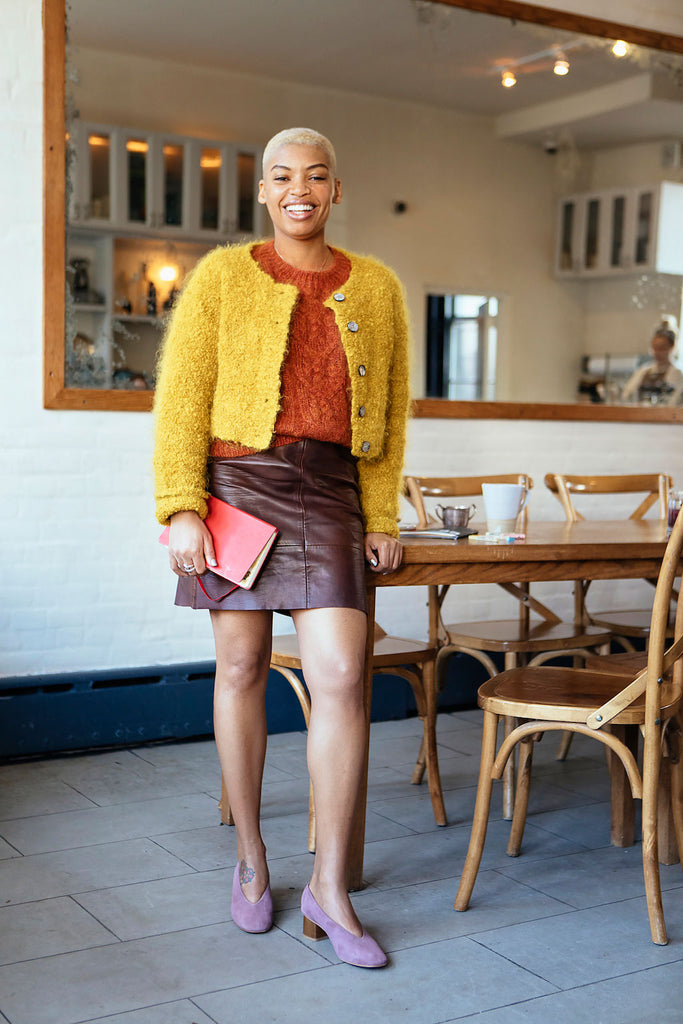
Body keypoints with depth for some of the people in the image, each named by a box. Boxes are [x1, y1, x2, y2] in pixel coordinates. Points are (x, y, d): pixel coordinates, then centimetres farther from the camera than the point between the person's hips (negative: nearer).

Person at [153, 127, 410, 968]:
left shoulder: (376, 288, 9)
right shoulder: (223, 277, 3)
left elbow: (389, 414, 11)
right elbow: (181, 400, -1)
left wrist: (381, 519, 6)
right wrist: (181, 510, -9)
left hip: (327, 494, 1)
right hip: (237, 483, -1)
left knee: (341, 677, -8)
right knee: (242, 669, 5)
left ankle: (329, 887, 4)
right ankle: (250, 858, 24)